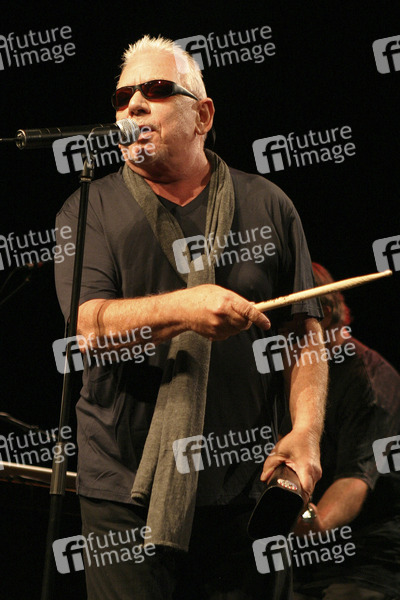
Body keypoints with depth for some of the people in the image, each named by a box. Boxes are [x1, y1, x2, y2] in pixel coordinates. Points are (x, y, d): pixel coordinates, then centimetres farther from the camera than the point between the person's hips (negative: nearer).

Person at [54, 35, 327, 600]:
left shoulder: (267, 207, 6)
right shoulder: (89, 211, 2)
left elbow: (305, 331, 6)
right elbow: (91, 325, -12)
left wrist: (307, 430, -9)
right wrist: (182, 309, -30)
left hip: (240, 487, 1)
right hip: (125, 488, -1)